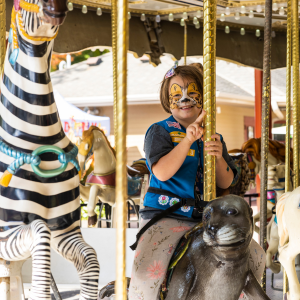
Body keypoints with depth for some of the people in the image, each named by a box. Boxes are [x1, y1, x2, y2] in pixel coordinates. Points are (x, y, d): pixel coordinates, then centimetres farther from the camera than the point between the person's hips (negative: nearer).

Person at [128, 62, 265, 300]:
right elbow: (162, 172, -15)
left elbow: (226, 183, 8)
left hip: (204, 217, 5)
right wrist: (188, 140, -23)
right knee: (146, 271, -29)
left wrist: (219, 158, -12)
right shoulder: (160, 131, 0)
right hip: (165, 216, -5)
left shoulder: (213, 137, 15)